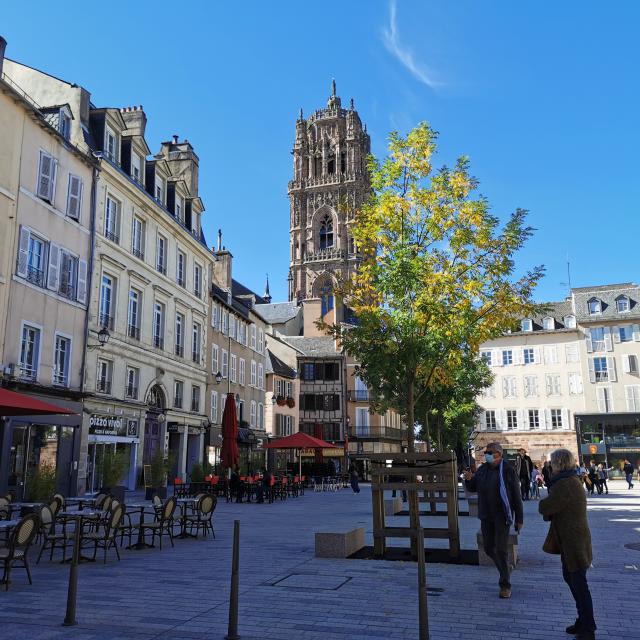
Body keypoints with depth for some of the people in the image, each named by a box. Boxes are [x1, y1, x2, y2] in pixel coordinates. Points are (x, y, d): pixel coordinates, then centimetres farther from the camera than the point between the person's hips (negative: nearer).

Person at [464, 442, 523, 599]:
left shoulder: (508, 470, -10)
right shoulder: (482, 469, 5)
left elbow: (516, 496, -8)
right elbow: (472, 488, 13)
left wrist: (519, 519, -8)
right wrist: (468, 480, -10)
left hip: (502, 516, -5)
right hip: (486, 515, 5)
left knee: (501, 549, -4)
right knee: (489, 548, 11)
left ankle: (505, 585, 7)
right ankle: (504, 568, 35)